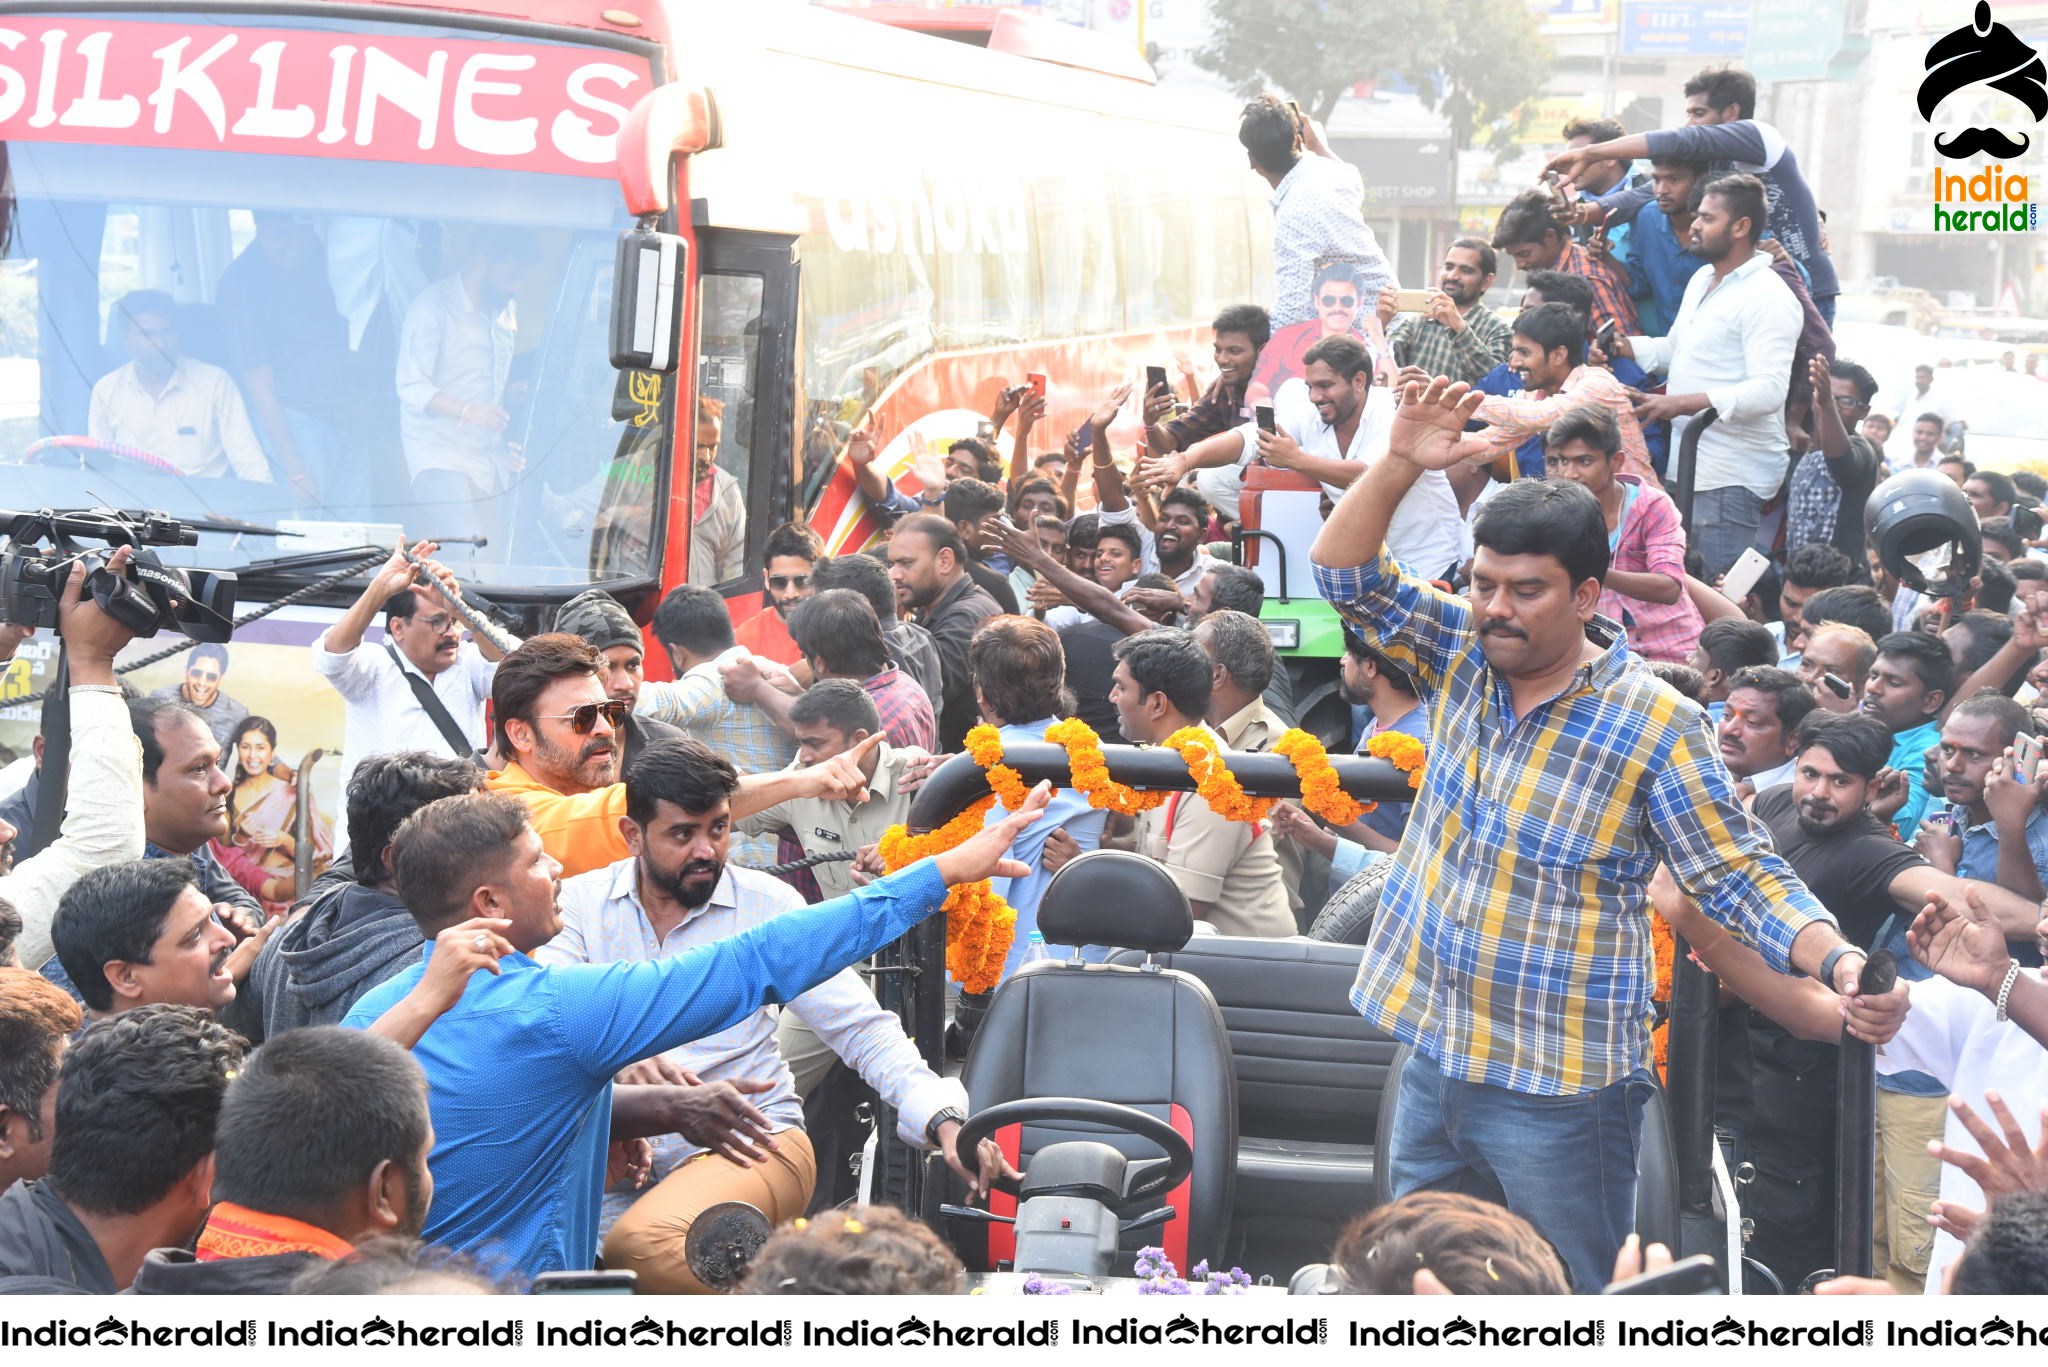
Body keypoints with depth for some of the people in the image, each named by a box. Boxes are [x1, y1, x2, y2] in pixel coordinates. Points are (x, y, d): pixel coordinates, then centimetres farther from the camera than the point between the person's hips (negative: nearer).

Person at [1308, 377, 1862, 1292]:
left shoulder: (1655, 725, -13)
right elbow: (1345, 576, 1)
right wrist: (1399, 465, -15)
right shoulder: (1463, 653, 2)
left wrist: (1840, 963, -28)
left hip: (1558, 1088, -6)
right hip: (1433, 1056, 6)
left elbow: (1743, 878, -12)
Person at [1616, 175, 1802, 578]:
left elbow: (1770, 390, -24)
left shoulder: (1767, 298, -15)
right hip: (1688, 468, 10)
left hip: (1731, 480, -10)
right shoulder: (1702, 280, 15)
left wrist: (1684, 403, -29)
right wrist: (1621, 347, 8)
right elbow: (1675, 349, 27)